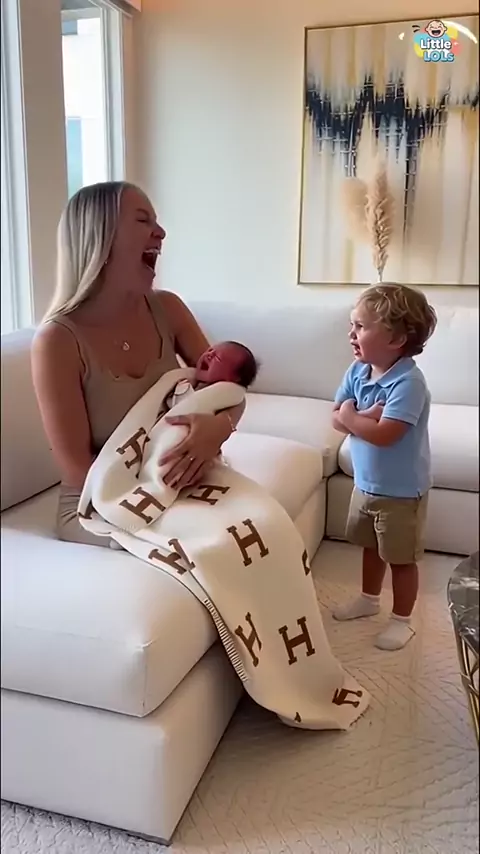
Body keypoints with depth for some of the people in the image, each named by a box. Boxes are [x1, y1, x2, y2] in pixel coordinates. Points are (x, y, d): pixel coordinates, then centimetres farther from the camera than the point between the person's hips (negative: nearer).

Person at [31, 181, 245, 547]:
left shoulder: (166, 308, -3)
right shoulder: (58, 339, -18)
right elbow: (78, 470, -15)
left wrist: (219, 426, -22)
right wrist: (161, 477, -22)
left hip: (177, 487, 5)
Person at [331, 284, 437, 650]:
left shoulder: (408, 382, -27)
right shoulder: (357, 371, -3)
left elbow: (383, 435, -34)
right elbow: (336, 418, -3)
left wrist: (351, 416, -19)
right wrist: (366, 417, -22)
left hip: (401, 490, -7)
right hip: (366, 483, 8)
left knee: (401, 558, 10)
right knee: (371, 546, 25)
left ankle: (402, 620, 29)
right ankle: (370, 599, 47)